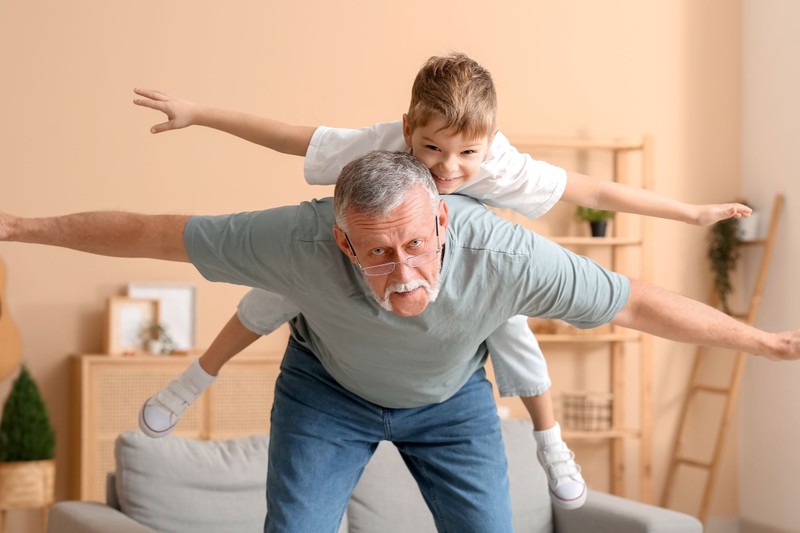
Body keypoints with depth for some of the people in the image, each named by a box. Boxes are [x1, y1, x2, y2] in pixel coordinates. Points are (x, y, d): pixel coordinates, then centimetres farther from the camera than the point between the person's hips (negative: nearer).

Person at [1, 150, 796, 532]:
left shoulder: (505, 254, -40)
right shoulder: (298, 241, -42)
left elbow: (637, 301, -26)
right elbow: (153, 233, -28)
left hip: (452, 397, 1)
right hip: (328, 385, -1)